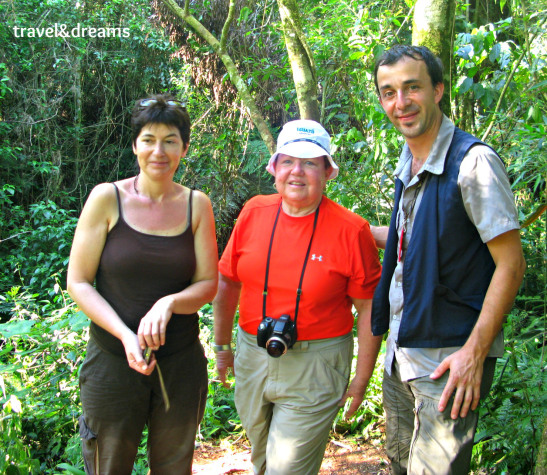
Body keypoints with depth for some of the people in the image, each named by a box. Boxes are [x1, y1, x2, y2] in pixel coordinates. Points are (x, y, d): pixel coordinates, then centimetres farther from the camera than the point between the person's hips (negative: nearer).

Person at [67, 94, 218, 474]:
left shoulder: (196, 205, -1)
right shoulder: (107, 198, -7)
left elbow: (208, 283, 0)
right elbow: (78, 282, -7)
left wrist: (169, 303, -21)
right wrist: (126, 336, -20)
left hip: (181, 364, 2)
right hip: (112, 361, -2)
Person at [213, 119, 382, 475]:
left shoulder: (351, 230, -12)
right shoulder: (254, 213, -2)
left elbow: (369, 306, -7)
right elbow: (227, 282, 8)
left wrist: (362, 379, -6)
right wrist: (223, 346, 12)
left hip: (315, 367, -4)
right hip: (252, 358, 5)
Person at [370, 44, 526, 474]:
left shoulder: (473, 160, -16)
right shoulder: (407, 165, 9)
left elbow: (511, 264, -16)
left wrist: (474, 352, -19)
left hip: (450, 359, -8)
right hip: (401, 354, 8)